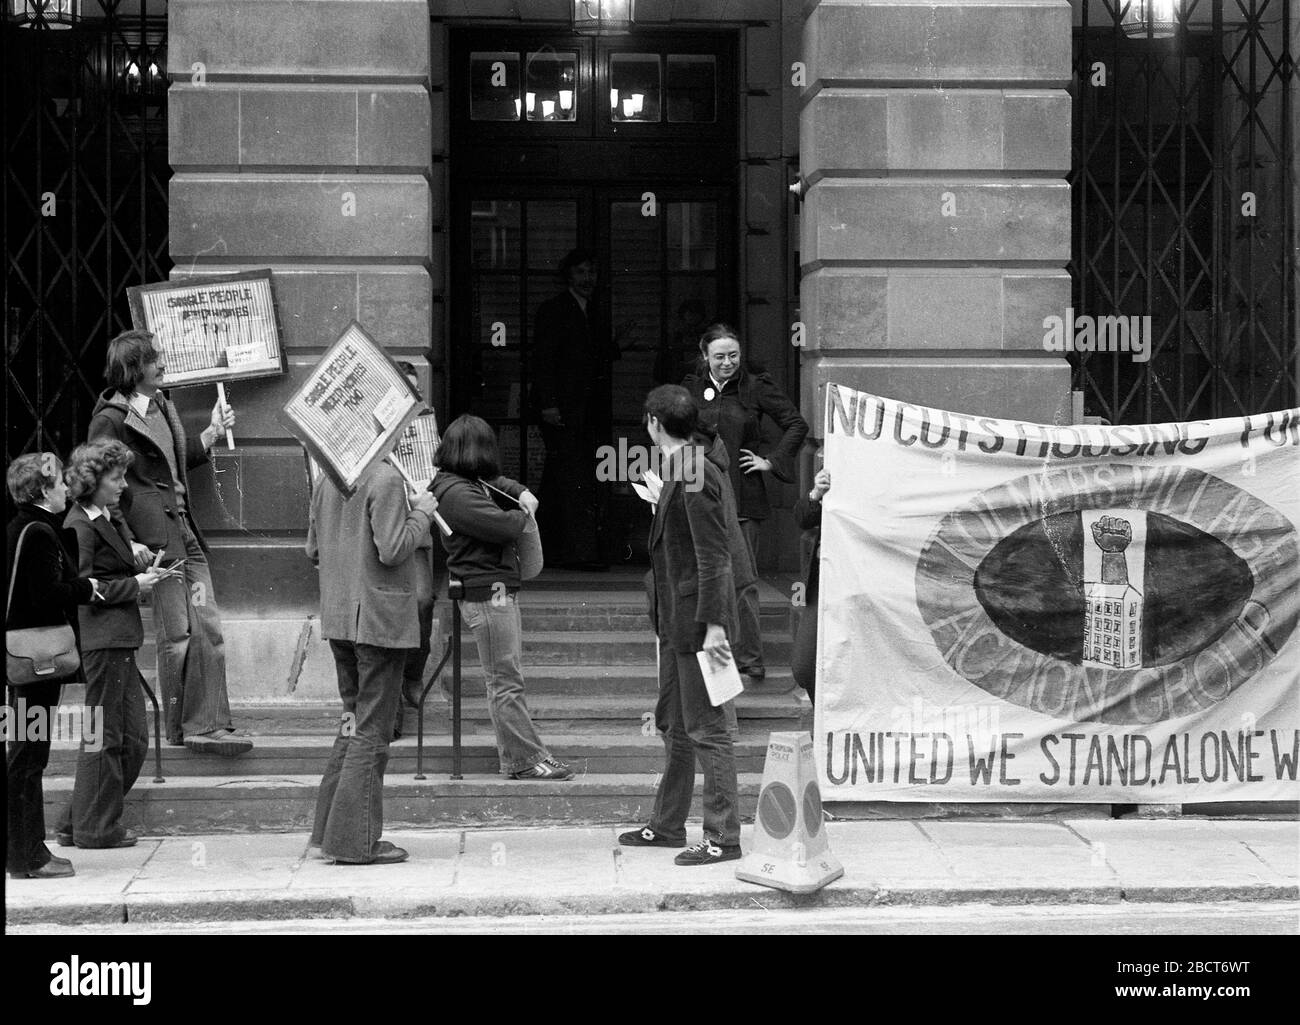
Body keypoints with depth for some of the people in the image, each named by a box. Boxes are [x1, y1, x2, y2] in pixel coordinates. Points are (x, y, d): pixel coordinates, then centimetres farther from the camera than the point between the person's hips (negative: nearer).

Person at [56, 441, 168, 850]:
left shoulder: (105, 520, 18)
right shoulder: (80, 526, -12)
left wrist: (144, 576, 8)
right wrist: (134, 585, -12)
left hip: (119, 640, 10)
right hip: (102, 640, -10)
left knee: (132, 738, 11)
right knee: (104, 736, -2)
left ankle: (78, 824, 18)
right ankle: (95, 827, 8)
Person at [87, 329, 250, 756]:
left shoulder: (161, 407, 17)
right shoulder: (110, 419, -9)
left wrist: (213, 433, 24)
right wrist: (127, 541, -19)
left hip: (185, 530, 8)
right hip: (154, 536, -8)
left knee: (208, 630, 2)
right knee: (178, 635, -4)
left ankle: (208, 725, 5)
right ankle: (181, 729, 6)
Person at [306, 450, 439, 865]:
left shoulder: (327, 481, 10)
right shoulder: (386, 480, -15)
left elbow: (313, 550, 15)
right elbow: (392, 549, -19)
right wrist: (421, 512, -7)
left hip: (336, 619, 8)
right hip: (380, 618, -8)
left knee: (354, 719, 18)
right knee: (373, 729, -2)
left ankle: (329, 829, 19)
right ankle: (356, 841, -1)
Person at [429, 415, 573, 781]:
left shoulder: (471, 484, 13)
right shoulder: (456, 493, -19)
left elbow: (496, 483, 34)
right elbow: (505, 527, -24)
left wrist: (520, 493, 12)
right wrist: (524, 514, -2)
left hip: (500, 591, 11)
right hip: (488, 593, -11)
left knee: (504, 679, 13)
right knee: (506, 682, -5)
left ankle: (516, 757, 19)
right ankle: (528, 760, -1)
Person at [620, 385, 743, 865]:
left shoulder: (694, 476, -18)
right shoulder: (682, 471, 12)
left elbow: (714, 555, -21)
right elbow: (730, 534, 18)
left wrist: (714, 624, -22)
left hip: (697, 620, -11)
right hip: (675, 621, 11)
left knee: (705, 729, -6)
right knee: (674, 724, 17)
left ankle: (723, 838, -1)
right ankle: (667, 825, 28)